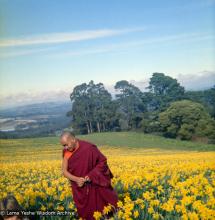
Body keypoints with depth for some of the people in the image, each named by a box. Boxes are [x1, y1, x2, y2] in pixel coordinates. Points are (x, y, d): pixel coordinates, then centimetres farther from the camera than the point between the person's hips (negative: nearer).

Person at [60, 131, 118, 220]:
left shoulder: (88, 148, -22)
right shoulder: (66, 152, -7)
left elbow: (103, 161, -11)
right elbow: (65, 171, -4)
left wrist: (91, 175, -21)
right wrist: (76, 179, -22)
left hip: (95, 186, -3)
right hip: (80, 189, 4)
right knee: (86, 212, 9)